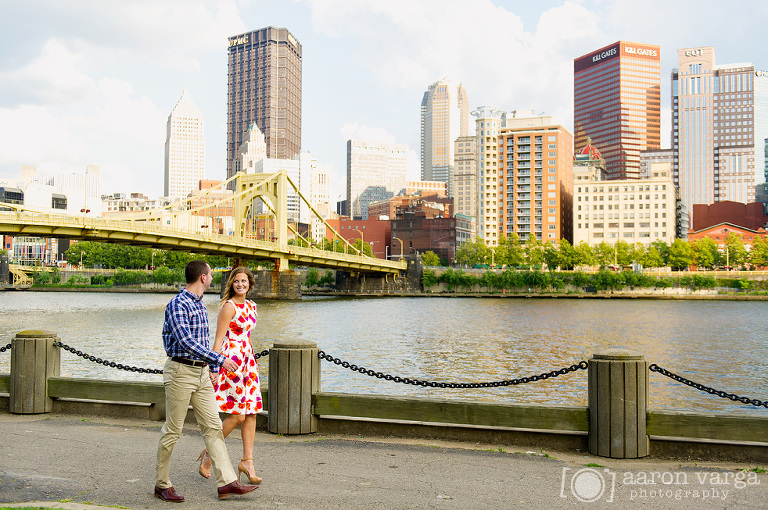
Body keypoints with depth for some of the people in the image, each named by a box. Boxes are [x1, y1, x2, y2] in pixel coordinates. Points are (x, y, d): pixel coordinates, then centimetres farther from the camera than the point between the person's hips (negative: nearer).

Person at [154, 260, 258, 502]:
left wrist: (210, 369, 23)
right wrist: (219, 359, -24)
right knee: (172, 430, 2)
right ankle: (162, 486, 16)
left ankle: (227, 482, 4)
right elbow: (186, 342, -25)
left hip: (201, 372, 8)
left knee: (213, 426, 3)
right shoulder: (178, 304, -15)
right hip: (181, 371, -8)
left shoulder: (200, 303, 14)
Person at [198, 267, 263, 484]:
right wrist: (214, 366, -18)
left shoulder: (251, 306, 15)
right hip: (230, 360, -8)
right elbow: (219, 339, -12)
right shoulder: (229, 306, -9)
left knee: (251, 413, 4)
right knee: (238, 415, -7)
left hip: (248, 360, 8)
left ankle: (247, 462, 10)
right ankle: (208, 454, 11)